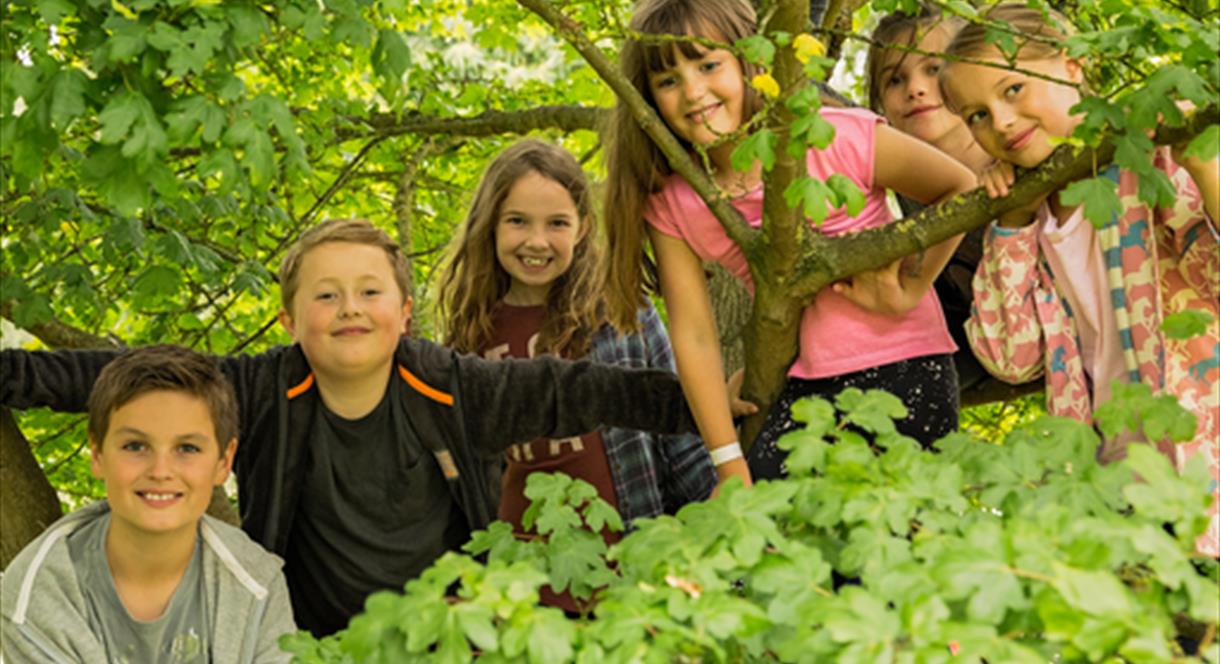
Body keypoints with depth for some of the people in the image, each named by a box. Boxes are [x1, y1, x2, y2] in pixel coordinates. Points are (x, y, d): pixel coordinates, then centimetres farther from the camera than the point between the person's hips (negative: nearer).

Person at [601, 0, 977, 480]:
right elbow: (693, 336, -3)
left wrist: (908, 294, -8)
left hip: (903, 370, -4)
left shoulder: (837, 139, -12)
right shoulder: (670, 205, -2)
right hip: (800, 388, 4)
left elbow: (961, 189, -1)